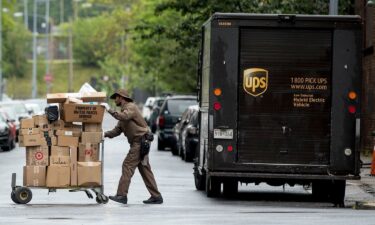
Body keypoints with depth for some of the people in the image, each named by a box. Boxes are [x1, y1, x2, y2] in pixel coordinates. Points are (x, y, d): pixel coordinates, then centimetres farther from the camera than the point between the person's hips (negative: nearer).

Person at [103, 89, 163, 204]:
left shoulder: (131, 107, -8)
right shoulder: (124, 110, 22)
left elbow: (123, 117, -31)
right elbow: (117, 130, 17)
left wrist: (109, 110, -25)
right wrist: (105, 134, 2)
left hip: (140, 141, -10)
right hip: (138, 143, 10)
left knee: (128, 166, -14)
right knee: (144, 169, 10)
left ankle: (122, 195, -19)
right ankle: (156, 196, 12)